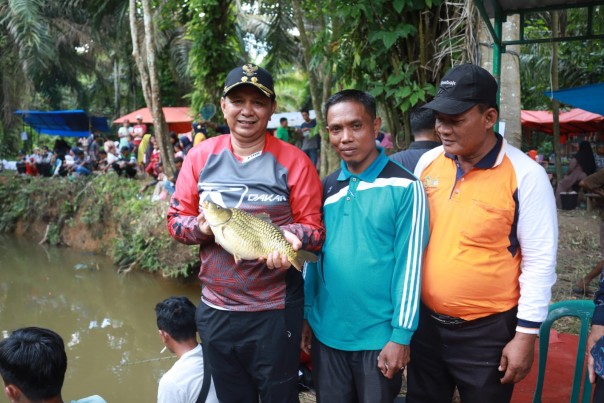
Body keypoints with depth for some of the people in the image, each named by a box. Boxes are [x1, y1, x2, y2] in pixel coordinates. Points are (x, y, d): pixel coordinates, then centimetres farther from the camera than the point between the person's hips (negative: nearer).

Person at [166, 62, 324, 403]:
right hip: (215, 308, 4)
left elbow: (314, 228, -7)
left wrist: (291, 237, -28)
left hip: (275, 310, -3)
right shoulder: (201, 156, 1)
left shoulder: (293, 161, -9)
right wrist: (201, 227, -17)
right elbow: (176, 218, 4)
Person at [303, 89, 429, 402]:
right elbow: (315, 256, 9)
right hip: (326, 333, 4)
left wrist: (401, 335, -12)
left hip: (379, 336, -4)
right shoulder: (325, 188, 4)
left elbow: (409, 265, -11)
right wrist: (306, 316, 7)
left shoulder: (405, 187, -10)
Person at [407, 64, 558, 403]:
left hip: (488, 330, -4)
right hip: (426, 322, 5)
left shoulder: (526, 175, -15)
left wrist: (526, 335, -11)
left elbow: (540, 262, -12)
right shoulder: (427, 163, -1)